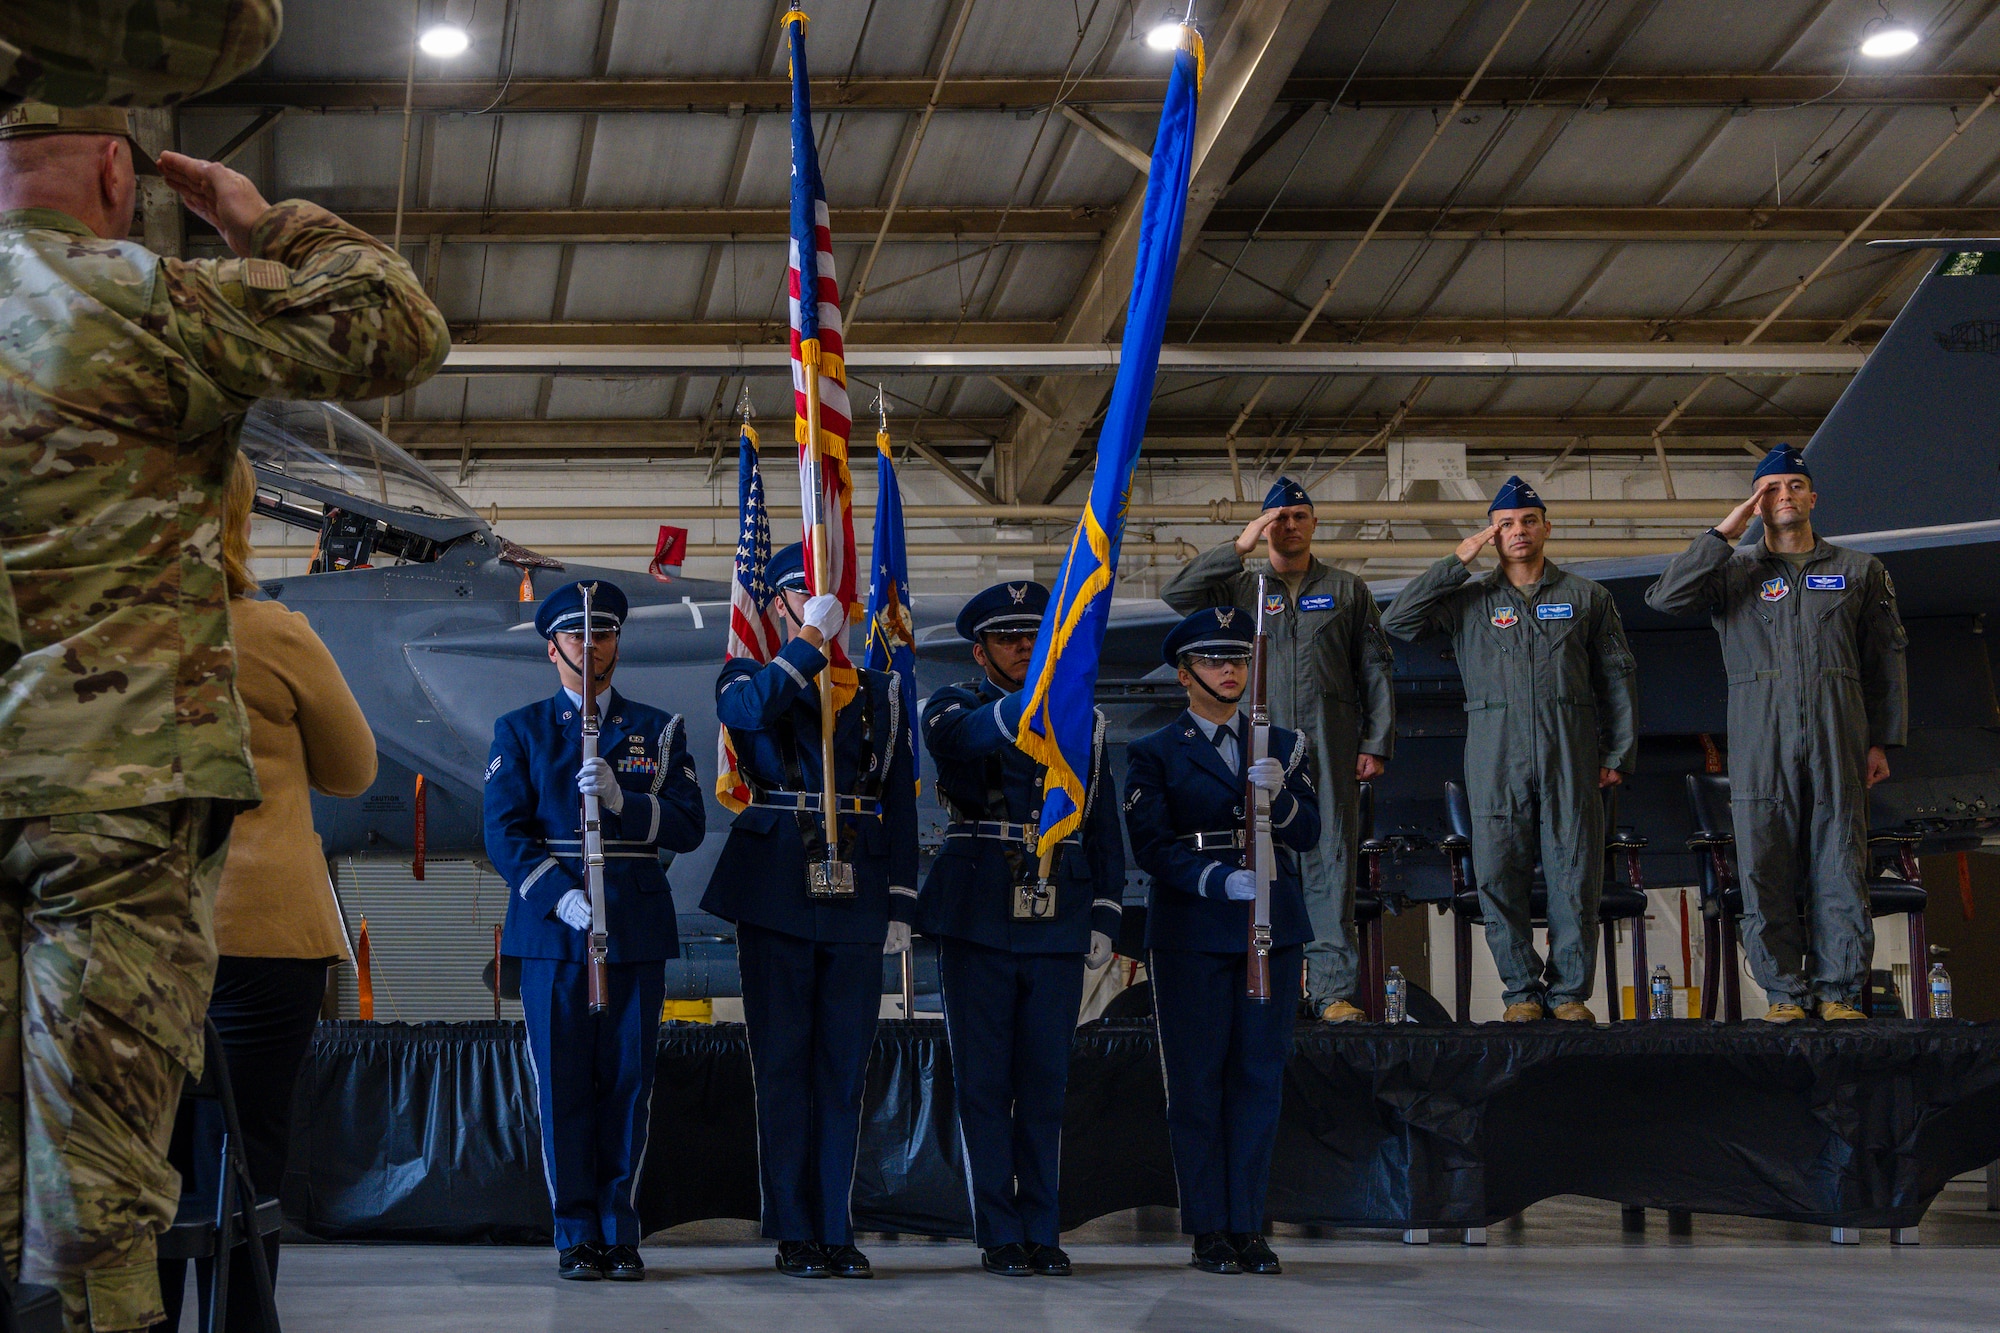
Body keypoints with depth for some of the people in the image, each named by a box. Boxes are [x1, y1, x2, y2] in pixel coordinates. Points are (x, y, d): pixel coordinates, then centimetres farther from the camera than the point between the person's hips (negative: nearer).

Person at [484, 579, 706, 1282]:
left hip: (637, 928, 1)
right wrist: (562, 896, -15)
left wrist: (620, 800, -16)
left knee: (628, 1080, 1)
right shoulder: (519, 731, 10)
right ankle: (577, 1236, 7)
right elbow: (504, 834, 0)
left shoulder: (659, 729, 13)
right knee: (563, 1084, -1)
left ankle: (620, 1233, 9)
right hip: (551, 928, -1)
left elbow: (689, 826, 2)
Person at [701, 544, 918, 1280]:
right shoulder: (749, 673, 8)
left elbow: (900, 804, 12)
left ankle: (836, 1231, 10)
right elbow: (746, 710, -20)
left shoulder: (881, 690, 15)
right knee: (784, 1066, 1)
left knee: (844, 1068, 4)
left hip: (856, 901, 3)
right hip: (778, 896, -2)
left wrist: (901, 906, 5)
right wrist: (811, 640, -16)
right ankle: (795, 1235, 6)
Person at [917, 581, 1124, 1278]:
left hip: (1059, 927, 2)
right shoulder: (955, 706, 2)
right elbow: (966, 734, -24)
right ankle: (1000, 1235, 6)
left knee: (1045, 1084, 5)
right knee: (985, 1083, 0)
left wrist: (1103, 919, 6)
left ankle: (1043, 1233, 12)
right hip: (978, 924, -2)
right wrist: (1032, 701, -42)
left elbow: (1104, 829, 14)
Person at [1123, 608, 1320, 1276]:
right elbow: (1151, 845, -7)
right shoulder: (1155, 754, 3)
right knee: (1197, 1078, -1)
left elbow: (1309, 833, 4)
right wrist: (1221, 880, -20)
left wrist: (1278, 795, -16)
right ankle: (1208, 1230, 5)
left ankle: (1247, 1224, 8)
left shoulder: (1285, 745, 14)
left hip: (1274, 928, 3)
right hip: (1193, 932, -3)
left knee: (1261, 1073, 3)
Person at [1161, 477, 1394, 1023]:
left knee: (1331, 862, -5)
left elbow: (1376, 668, 11)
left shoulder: (1347, 590, 14)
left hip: (1330, 751, 0)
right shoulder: (1239, 589, 14)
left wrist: (1376, 743, 2)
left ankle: (1334, 989, -6)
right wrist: (1240, 546, -8)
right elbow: (1176, 593, -3)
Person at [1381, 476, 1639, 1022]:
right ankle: (1522, 988, 8)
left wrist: (1619, 753, 5)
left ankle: (1570, 991, 7)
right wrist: (1456, 562, -1)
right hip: (1496, 756, 0)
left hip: (1569, 752, 0)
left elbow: (1617, 677, 13)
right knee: (1500, 876, -3)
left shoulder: (1586, 597, 13)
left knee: (1574, 874, -1)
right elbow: (1397, 620, 0)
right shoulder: (1469, 599, 11)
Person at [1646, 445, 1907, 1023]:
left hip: (1838, 735, 1)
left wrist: (1883, 739, 6)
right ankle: (1784, 991, 4)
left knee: (1840, 862, -2)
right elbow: (1667, 597, -6)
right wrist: (1725, 532, -5)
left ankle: (1840, 990, 4)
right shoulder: (1735, 569, 11)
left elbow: (1886, 657, 14)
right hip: (1762, 736, -1)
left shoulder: (1858, 570, 15)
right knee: (1766, 865, -3)